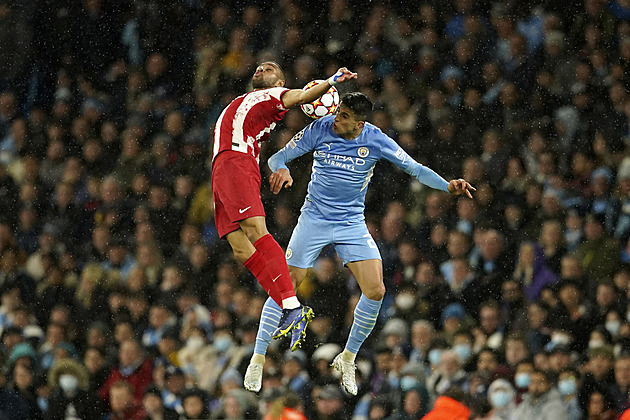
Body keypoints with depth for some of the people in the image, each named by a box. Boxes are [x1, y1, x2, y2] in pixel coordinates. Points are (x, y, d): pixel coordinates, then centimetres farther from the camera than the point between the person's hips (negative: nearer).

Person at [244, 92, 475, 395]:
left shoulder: (375, 140, -10)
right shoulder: (320, 129, -11)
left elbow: (415, 168, -7)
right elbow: (278, 157, -6)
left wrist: (448, 186, -23)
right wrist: (281, 169, -31)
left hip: (352, 223, 1)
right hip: (314, 219, -1)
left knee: (375, 291, -11)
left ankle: (347, 358, 9)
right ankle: (258, 358, 7)